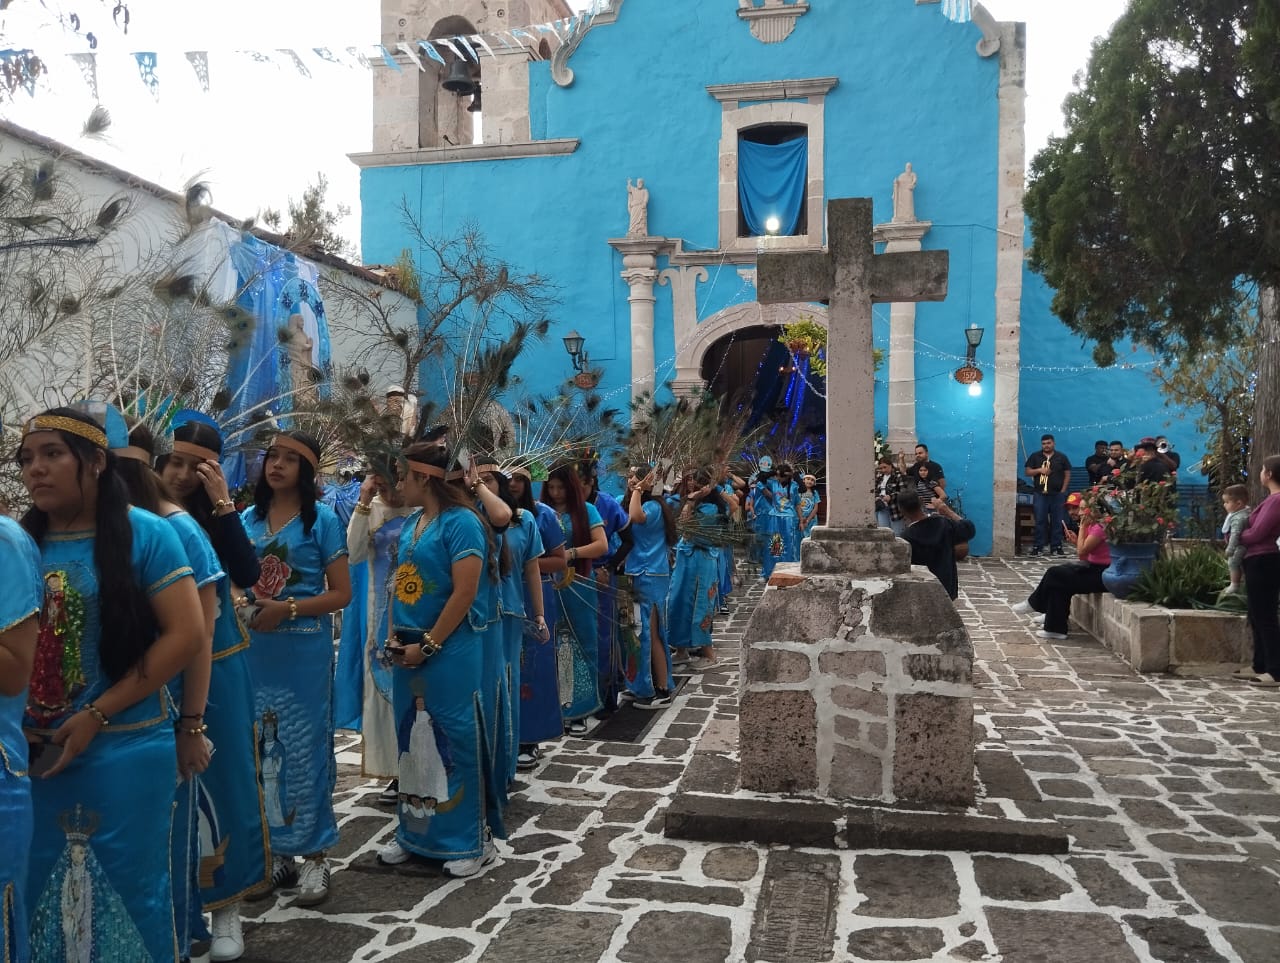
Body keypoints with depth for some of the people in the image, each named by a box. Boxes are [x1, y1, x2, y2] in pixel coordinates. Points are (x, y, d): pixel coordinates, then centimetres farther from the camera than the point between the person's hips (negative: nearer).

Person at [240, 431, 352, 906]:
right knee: (260, 752, 10)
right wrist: (239, 604, -5)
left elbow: (341, 593, -6)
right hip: (255, 648, 5)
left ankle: (314, 855, 13)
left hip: (305, 649, -4)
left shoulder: (321, 519, -3)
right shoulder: (247, 519, 10)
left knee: (305, 750, 1)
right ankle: (276, 851, 24)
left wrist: (286, 609, -16)